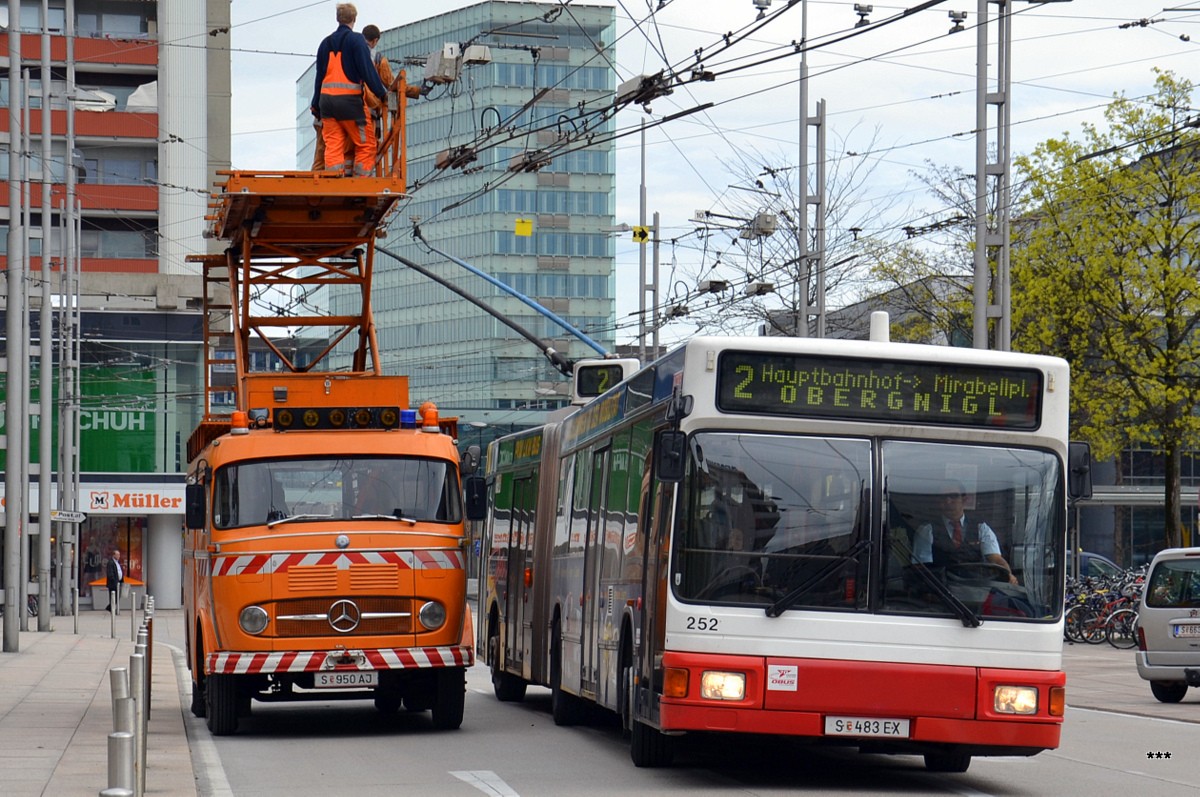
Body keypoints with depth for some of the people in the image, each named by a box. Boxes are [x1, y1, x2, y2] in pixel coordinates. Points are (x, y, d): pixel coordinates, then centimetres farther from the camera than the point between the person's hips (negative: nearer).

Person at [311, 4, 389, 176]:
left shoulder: (326, 43, 14)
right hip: (350, 99, -5)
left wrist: (316, 104, 23)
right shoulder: (356, 40, -4)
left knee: (333, 146, 3)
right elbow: (367, 70, -10)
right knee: (366, 145, 4)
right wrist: (382, 92, -2)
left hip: (326, 99, 5)